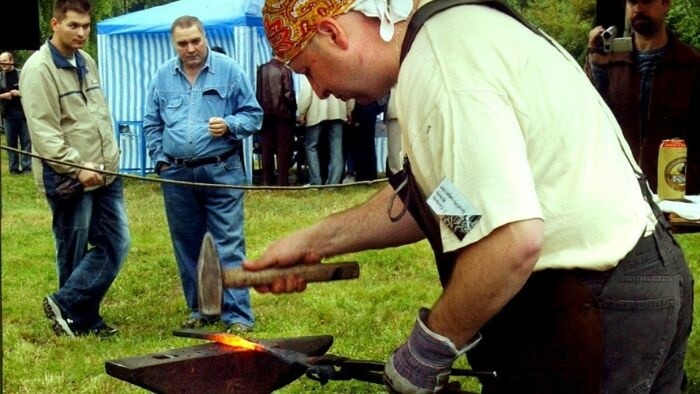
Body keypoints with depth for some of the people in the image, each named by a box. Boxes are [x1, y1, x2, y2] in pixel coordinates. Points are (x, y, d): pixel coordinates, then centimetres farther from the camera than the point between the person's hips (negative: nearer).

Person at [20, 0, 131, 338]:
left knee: (116, 244, 3)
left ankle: (67, 305, 8)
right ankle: (83, 319, 16)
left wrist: (110, 157, 13)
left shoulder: (88, 63, 15)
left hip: (105, 174, 8)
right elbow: (43, 132, -18)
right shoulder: (39, 69, -11)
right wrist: (77, 168, -23)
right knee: (74, 253, 2)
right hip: (68, 179, -8)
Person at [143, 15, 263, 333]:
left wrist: (230, 125, -17)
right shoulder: (163, 76, 8)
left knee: (228, 245, -6)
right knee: (187, 246, 10)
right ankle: (201, 310, 22)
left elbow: (253, 115, 1)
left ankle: (237, 316, -4)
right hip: (176, 174, 4)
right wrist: (160, 160, 6)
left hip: (221, 171, -4)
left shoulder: (228, 70, -2)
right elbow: (151, 124, 15)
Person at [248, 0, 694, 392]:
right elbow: (435, 195, 16)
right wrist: (316, 241, 14)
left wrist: (427, 348, -16)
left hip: (592, 307, -10)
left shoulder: (437, 69, -22)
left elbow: (511, 240, -30)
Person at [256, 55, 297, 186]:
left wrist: (262, 109, 10)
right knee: (284, 149, 0)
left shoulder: (262, 69, 4)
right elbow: (288, 94, -11)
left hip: (266, 113, 4)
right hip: (283, 113, -4)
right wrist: (293, 109, 3)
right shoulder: (284, 70, -9)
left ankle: (267, 181, 8)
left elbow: (258, 93, 4)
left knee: (267, 149, 8)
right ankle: (282, 182, -3)